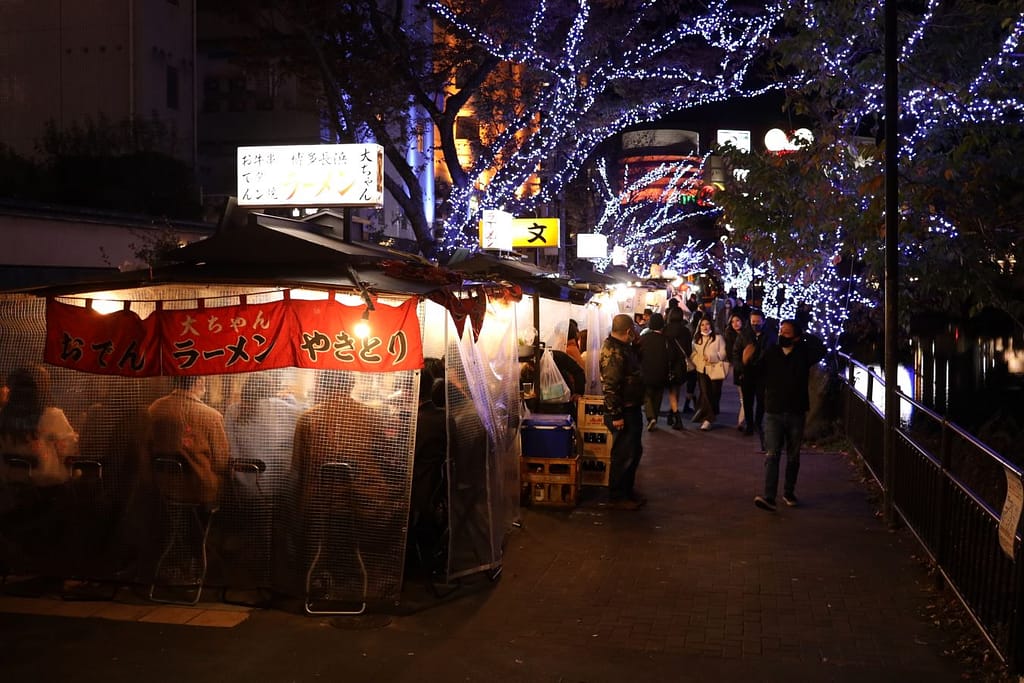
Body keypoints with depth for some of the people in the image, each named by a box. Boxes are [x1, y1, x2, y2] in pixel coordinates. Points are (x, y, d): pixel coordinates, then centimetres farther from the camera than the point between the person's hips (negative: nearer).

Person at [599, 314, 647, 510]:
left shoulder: (623, 347, 10)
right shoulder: (613, 352, -22)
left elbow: (637, 360, 26)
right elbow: (610, 387, -26)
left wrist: (637, 341, 12)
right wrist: (616, 416, -25)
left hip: (632, 409, 11)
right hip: (623, 413, -11)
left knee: (635, 451, 19)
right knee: (623, 455, -1)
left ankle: (628, 491, 32)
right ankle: (616, 498, 11)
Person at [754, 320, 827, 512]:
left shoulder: (803, 354, -3)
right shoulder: (770, 354, 1)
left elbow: (821, 350, -23)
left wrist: (807, 337, -12)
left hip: (796, 413, 1)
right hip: (773, 413, 0)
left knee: (793, 457, 13)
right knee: (772, 455, -8)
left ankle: (789, 493, 28)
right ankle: (768, 497, -14)